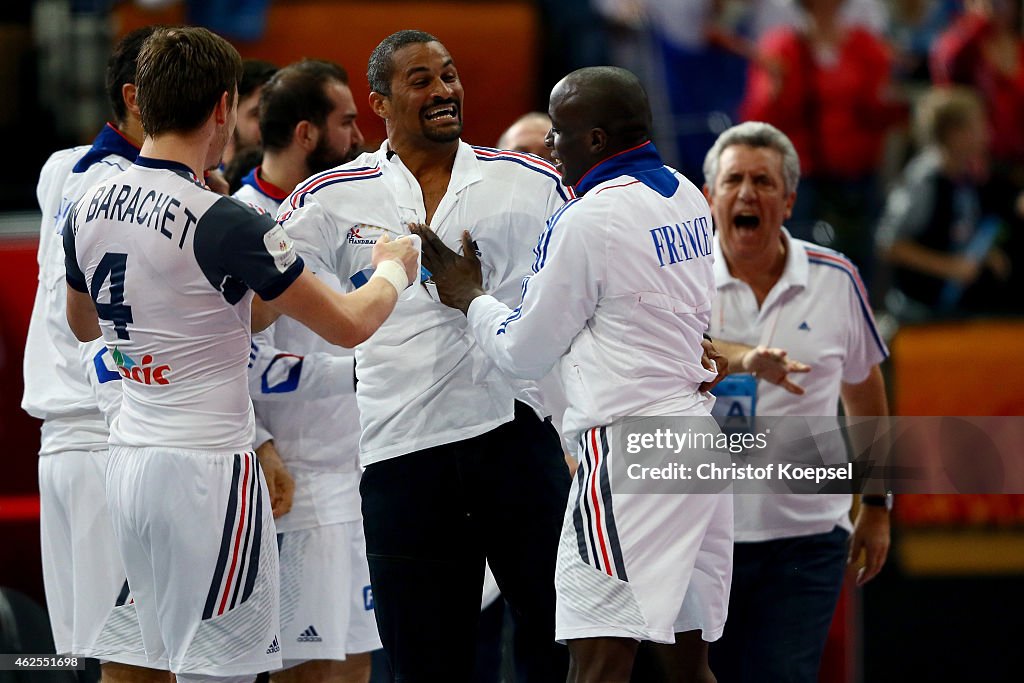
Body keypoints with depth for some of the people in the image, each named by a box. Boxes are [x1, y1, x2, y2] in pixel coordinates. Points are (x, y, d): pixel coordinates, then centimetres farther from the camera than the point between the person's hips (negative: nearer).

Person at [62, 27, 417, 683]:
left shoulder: (89, 210, 5)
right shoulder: (222, 222, -17)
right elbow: (350, 325, -10)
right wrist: (394, 268, 13)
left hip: (128, 461, 7)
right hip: (206, 467, -7)